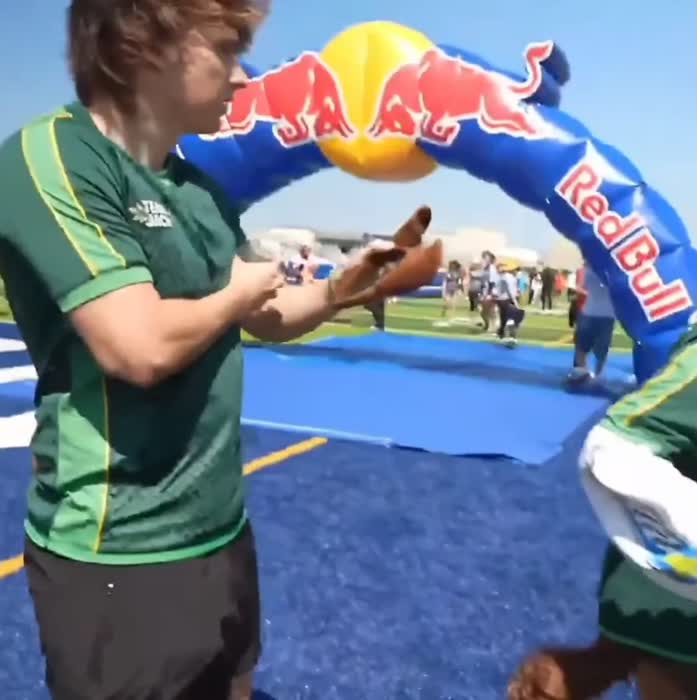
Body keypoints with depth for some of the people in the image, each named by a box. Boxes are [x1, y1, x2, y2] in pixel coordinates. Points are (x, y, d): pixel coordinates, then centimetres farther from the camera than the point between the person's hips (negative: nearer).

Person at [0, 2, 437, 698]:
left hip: (219, 529, 8)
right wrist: (235, 295, -10)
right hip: (119, 552, -8)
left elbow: (267, 318, 14)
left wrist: (352, 282, -3)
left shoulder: (199, 188, 7)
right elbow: (142, 347, -29)